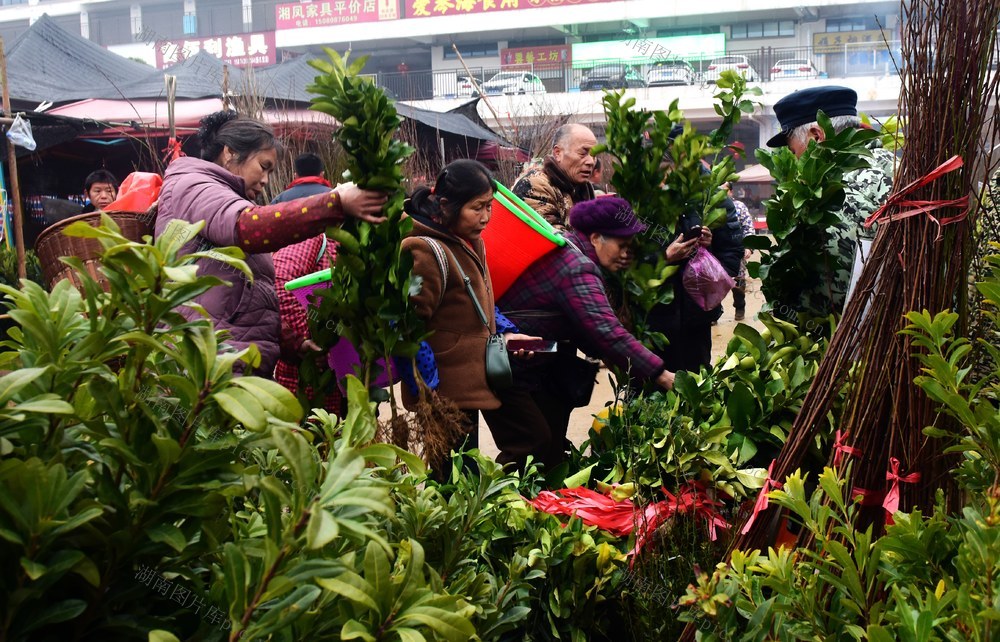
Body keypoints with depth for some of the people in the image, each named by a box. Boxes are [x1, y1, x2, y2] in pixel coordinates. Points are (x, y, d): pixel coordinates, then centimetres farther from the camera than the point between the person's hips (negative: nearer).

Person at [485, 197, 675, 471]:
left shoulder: (566, 249, 9)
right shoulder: (577, 269, -23)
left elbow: (587, 329, 12)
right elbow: (608, 332, -32)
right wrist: (662, 375, -30)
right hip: (505, 371, -11)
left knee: (553, 446, 13)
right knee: (534, 446, -9)